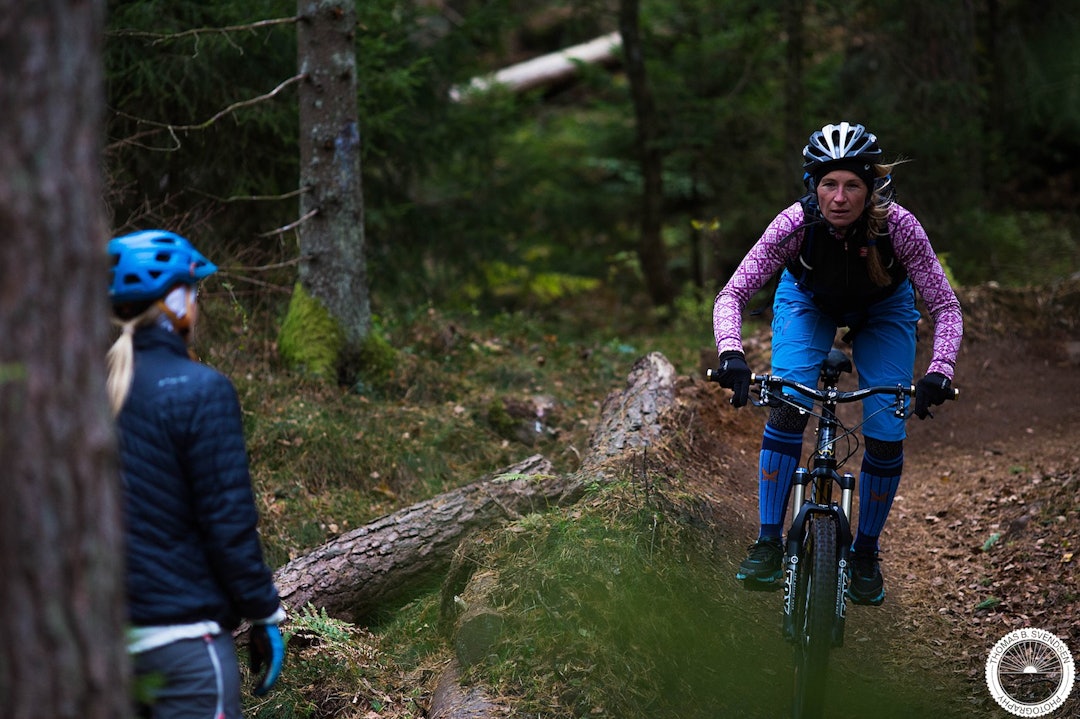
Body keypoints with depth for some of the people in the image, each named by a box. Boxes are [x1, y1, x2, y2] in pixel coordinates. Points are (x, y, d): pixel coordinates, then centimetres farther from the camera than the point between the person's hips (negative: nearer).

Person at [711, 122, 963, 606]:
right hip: (808, 302, 0)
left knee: (886, 437, -11)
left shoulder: (898, 226, -35)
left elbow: (946, 307, -29)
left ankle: (866, 552, 11)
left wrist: (939, 372, -46)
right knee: (787, 408, -23)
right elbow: (732, 294, -32)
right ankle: (768, 543, -12)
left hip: (883, 309, 0)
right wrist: (731, 353, -51)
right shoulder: (796, 223, -34)